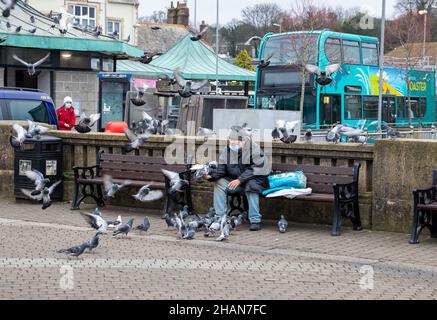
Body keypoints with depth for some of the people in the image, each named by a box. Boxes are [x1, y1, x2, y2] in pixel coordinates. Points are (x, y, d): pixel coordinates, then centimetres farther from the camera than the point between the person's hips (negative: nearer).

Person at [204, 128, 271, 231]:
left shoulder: (254, 149, -17)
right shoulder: (227, 150, 0)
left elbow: (256, 169, -22)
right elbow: (221, 168, 0)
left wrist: (240, 180, -30)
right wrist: (212, 176, -20)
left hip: (257, 179, -5)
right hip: (235, 180, 6)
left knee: (251, 185, -36)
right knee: (219, 183, -14)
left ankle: (255, 220, -30)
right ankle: (220, 217, -11)